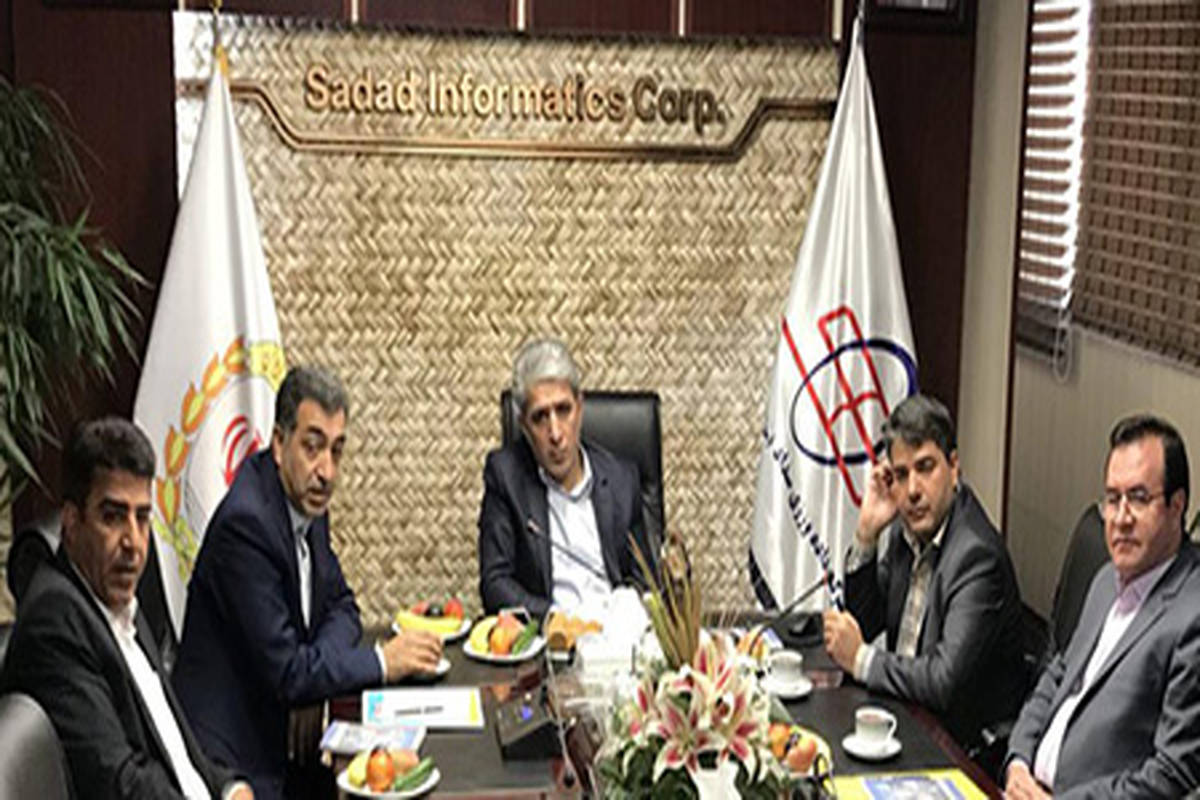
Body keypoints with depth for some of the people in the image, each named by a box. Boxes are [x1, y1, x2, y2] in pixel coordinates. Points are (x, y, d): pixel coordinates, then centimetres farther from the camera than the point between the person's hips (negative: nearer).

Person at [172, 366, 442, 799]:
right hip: (231, 757, -8)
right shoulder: (245, 521, -22)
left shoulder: (308, 502, 4)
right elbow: (286, 674, -22)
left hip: (275, 737, 8)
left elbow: (341, 608, 15)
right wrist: (382, 661, -13)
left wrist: (316, 663, -6)